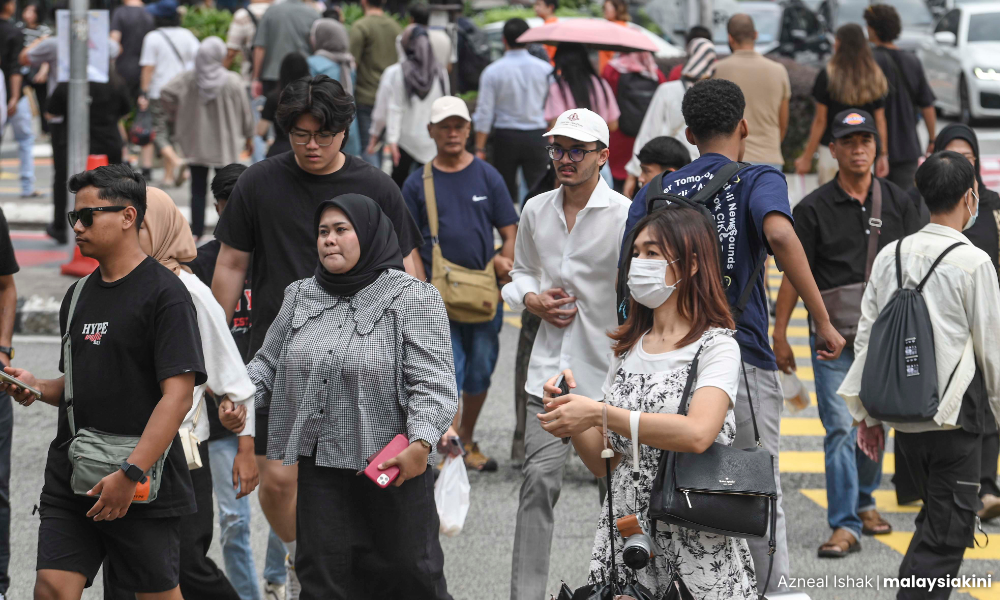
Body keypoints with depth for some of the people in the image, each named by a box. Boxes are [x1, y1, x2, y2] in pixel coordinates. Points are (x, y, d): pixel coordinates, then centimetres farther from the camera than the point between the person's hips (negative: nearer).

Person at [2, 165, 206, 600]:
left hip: (143, 482, -6)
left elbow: (178, 395, -16)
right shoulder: (79, 294, 15)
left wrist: (131, 474, -23)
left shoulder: (164, 293, -9)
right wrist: (38, 387, 3)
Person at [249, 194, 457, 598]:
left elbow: (433, 382, -13)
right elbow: (267, 365, 18)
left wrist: (421, 444, -26)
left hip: (394, 468, -4)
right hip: (320, 466, 4)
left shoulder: (412, 299, -6)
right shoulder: (300, 297, 12)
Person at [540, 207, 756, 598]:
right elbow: (603, 463, 11)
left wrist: (598, 414, -25)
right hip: (624, 536, 5)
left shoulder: (715, 346, -7)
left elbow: (698, 434, -25)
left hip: (696, 548, -5)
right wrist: (572, 424, -9)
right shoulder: (628, 350, 12)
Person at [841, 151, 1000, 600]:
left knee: (934, 518, 21)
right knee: (948, 530, -2)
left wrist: (867, 414, 15)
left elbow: (867, 338, 8)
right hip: (953, 414, -6)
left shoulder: (889, 256, 5)